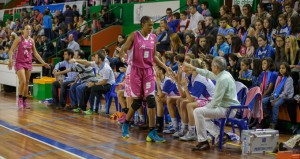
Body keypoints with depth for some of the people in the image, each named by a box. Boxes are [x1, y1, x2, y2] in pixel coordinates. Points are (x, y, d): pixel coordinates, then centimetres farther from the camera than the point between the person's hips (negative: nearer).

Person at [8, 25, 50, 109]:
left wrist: (43, 63, 12)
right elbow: (11, 50, -7)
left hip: (28, 63, 5)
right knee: (23, 81, -16)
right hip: (19, 62, -5)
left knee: (27, 83, 5)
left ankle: (25, 101, 13)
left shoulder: (31, 41, 9)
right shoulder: (19, 39, -4)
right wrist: (10, 60, -23)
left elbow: (35, 53, 16)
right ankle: (20, 99, -1)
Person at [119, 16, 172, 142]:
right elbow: (123, 51, -5)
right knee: (137, 101, 2)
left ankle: (152, 133, -7)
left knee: (151, 100, -9)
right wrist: (124, 56, -27)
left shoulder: (153, 37, 8)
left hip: (149, 71, 3)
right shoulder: (134, 35, -6)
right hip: (136, 71, -3)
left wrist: (165, 67, 8)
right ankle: (125, 125, 29)